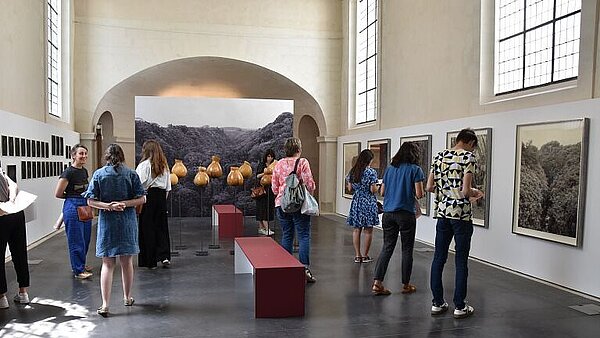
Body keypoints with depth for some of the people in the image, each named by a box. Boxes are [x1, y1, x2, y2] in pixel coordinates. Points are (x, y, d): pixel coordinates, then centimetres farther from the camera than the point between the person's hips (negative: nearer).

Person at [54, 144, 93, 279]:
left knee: (85, 238, 15)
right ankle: (78, 270, 7)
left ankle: (81, 264, 30)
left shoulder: (84, 171, 9)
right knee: (76, 240, -1)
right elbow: (58, 194, -11)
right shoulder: (68, 172, -14)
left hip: (85, 206, 8)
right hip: (72, 207, -8)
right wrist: (72, 196, 1)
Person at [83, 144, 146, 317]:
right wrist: (125, 203, -12)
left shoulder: (99, 174, -1)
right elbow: (142, 199, -6)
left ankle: (105, 305, 0)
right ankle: (127, 298, 27)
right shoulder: (131, 174, -2)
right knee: (127, 262, 13)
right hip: (127, 222, 0)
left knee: (107, 264, 5)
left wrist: (107, 206, -13)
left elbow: (91, 201, -5)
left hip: (107, 222, 0)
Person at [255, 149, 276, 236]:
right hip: (262, 188, -4)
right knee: (263, 208, -8)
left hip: (271, 189, 4)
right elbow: (257, 176, -4)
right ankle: (267, 229, -12)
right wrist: (264, 173, -19)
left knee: (270, 208, 5)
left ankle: (261, 228, 15)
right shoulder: (261, 165, 1)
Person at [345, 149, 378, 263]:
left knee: (356, 230, 9)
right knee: (368, 230, 6)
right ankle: (365, 256, 11)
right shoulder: (371, 172, -12)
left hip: (356, 202, 5)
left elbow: (350, 188, 7)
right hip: (368, 203, -5)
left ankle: (357, 256, 12)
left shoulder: (352, 171, 5)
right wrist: (378, 187, 7)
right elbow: (373, 190, -13)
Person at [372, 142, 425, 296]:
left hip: (388, 213, 4)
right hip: (406, 213, -4)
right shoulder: (415, 169, -5)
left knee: (387, 247, 9)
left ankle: (377, 282, 1)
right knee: (407, 249, 8)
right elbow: (419, 194, -9)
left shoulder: (389, 168, 10)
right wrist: (410, 192, 11)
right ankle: (406, 285, 19)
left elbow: (382, 192, 12)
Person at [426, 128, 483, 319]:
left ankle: (437, 303, 17)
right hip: (461, 214, -5)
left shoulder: (439, 156, 8)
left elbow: (429, 187, 7)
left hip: (442, 212, 5)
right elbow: (465, 190, -16)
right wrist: (475, 193, 4)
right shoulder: (468, 157, -9)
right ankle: (459, 307, 12)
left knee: (439, 258, 10)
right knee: (461, 261, 4)